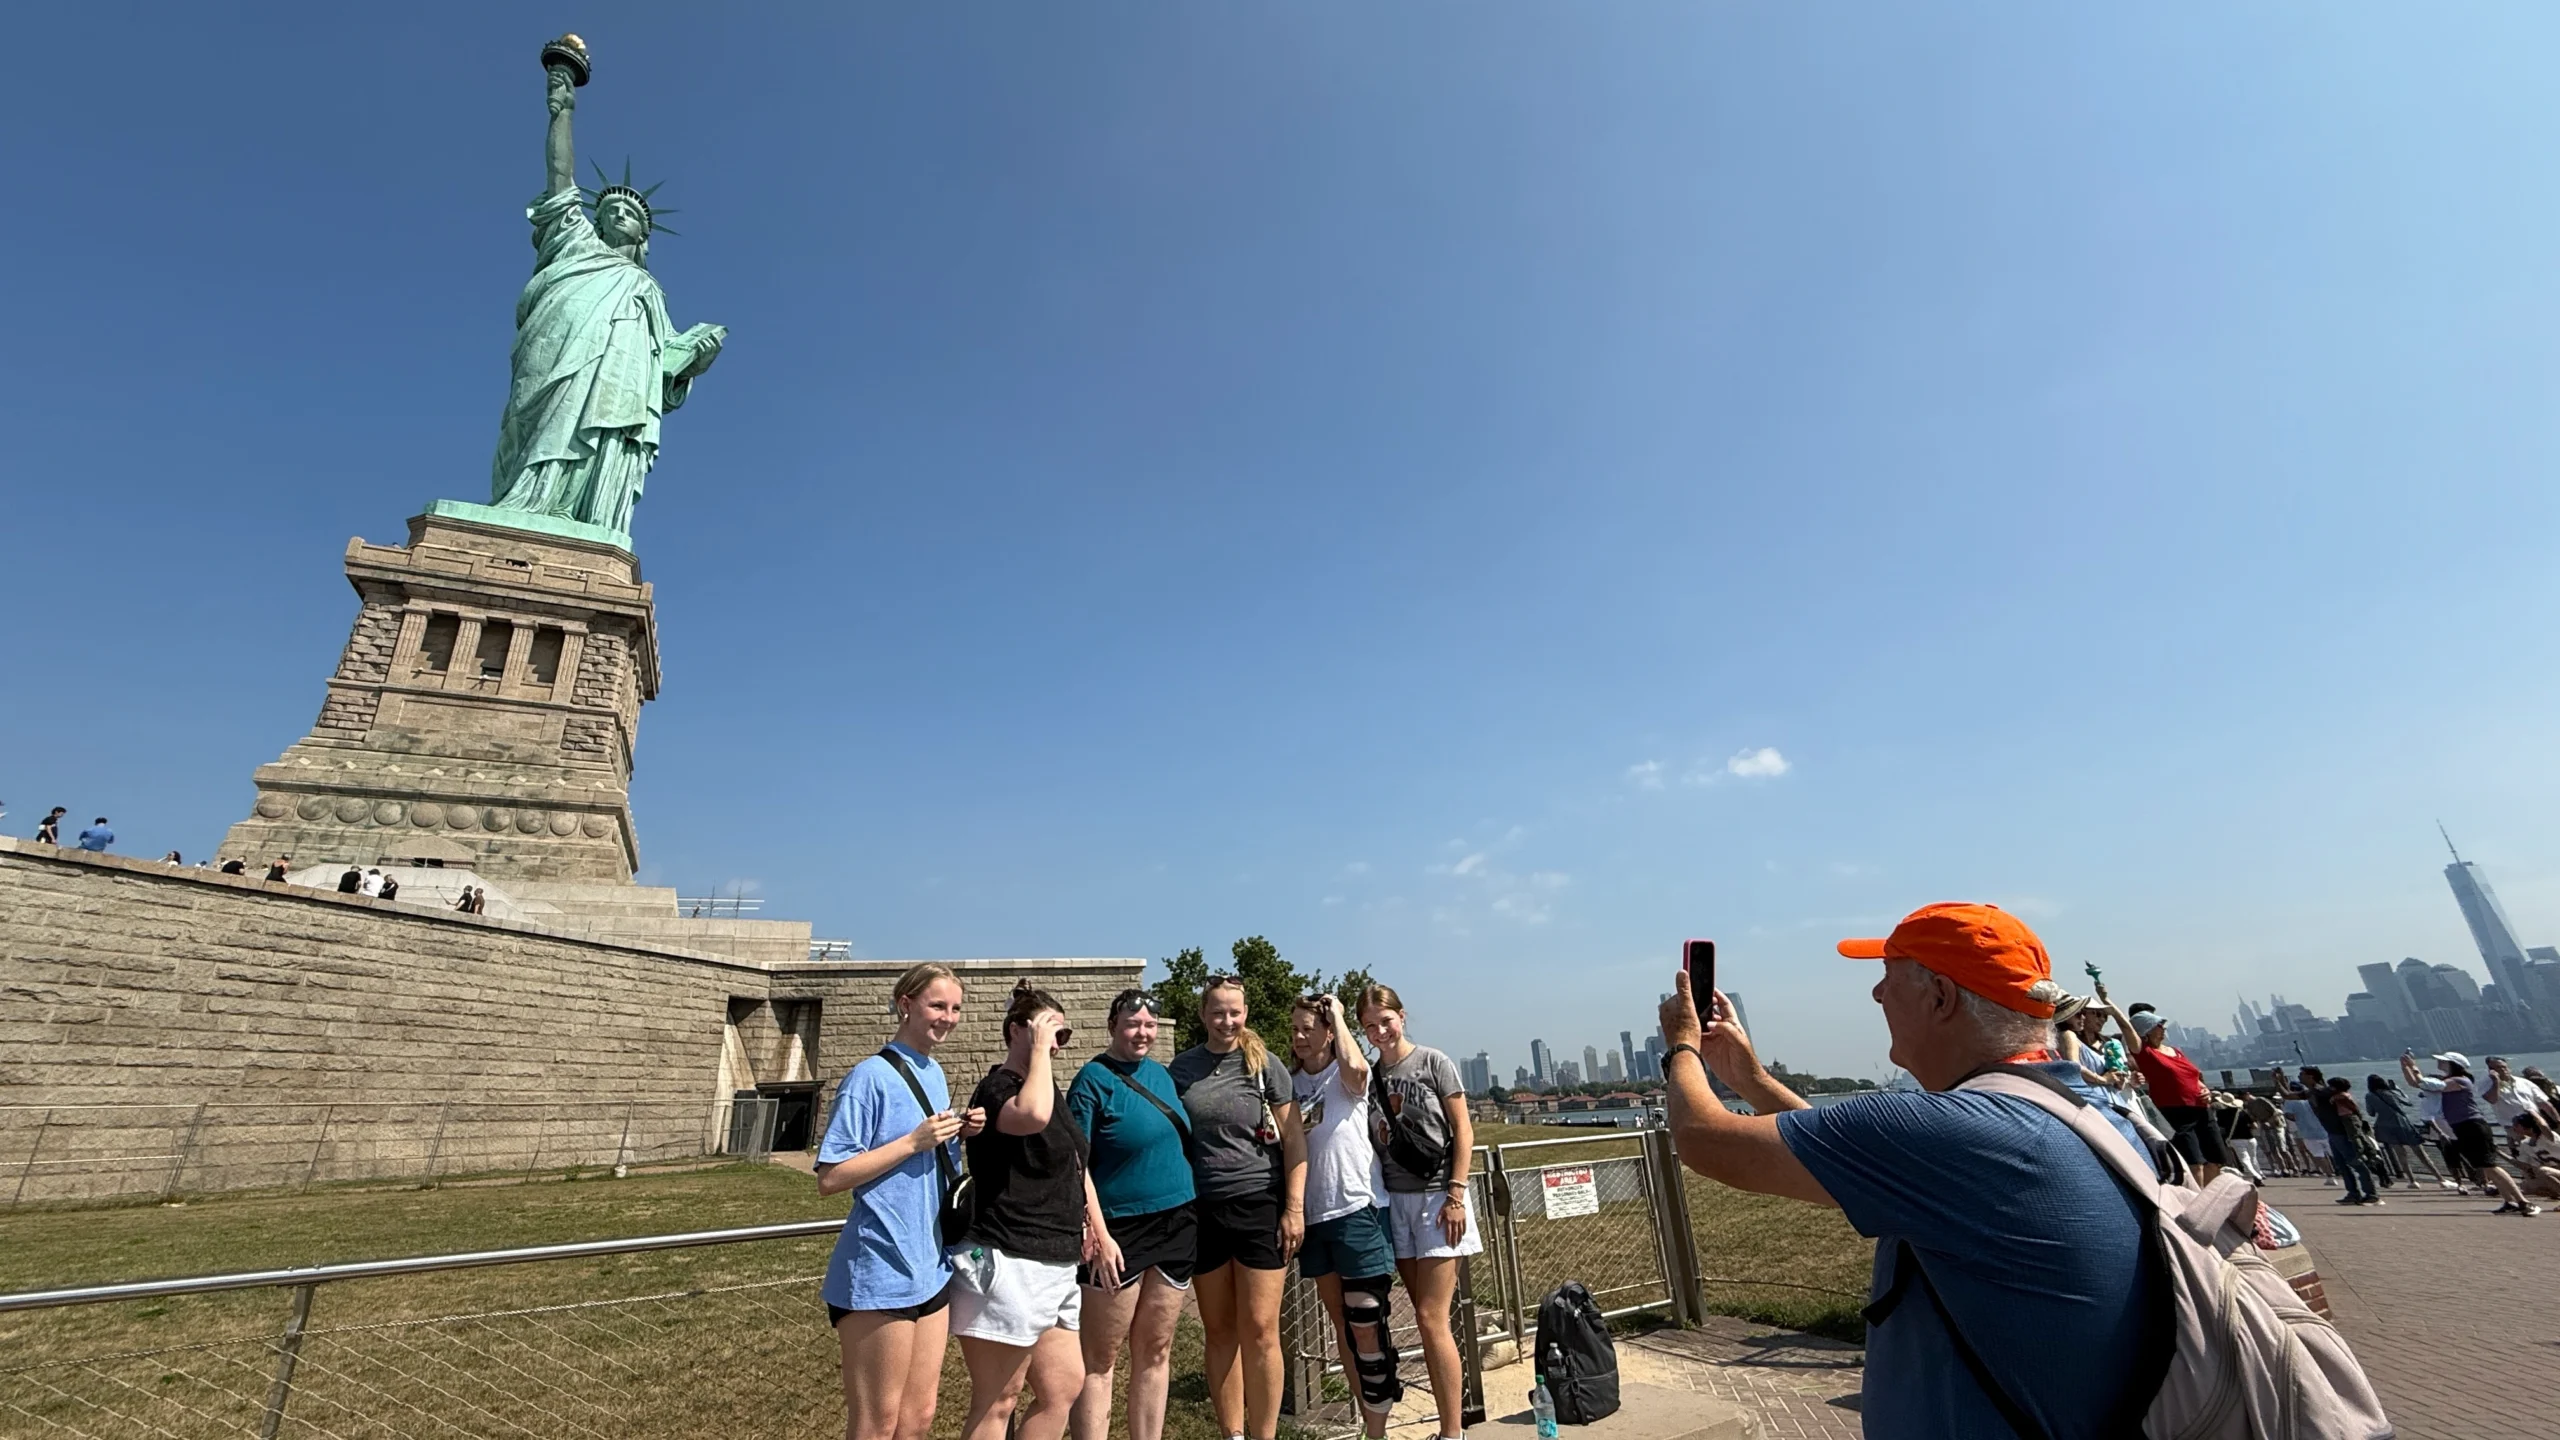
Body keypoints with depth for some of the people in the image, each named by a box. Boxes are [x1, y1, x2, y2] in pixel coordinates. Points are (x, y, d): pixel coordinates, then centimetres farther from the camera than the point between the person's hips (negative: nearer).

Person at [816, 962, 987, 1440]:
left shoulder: (935, 1075, 9)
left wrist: (959, 1134, 0)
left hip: (930, 1266, 8)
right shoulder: (872, 1076, -15)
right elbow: (830, 1177, -17)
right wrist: (914, 1141, -22)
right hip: (881, 1271, -8)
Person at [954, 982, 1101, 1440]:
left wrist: (1101, 1233, 17)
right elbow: (1033, 1116, -40)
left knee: (1064, 1388, 14)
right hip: (1007, 1265, -9)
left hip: (1053, 1267, 9)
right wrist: (1038, 1048, -27)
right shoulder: (997, 1088, -15)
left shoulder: (1049, 1088, 14)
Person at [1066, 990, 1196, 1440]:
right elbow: (1074, 1163, -14)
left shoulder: (1161, 1074, 8)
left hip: (1176, 1225, 6)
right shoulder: (1094, 1078, -12)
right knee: (1100, 1359, 5)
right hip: (1119, 1230, -6)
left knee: (1155, 1351, 15)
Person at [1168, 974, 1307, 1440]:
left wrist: (1295, 1207, -7)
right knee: (1219, 1331, 11)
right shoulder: (1182, 1068, 3)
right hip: (1202, 1210, 2)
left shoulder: (1264, 1064, -3)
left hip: (1260, 1205, -2)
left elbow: (1293, 1140, -1)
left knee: (1260, 1330, 1)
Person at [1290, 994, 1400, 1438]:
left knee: (1368, 1326, -2)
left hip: (1358, 1209, -6)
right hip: (1313, 1215, 6)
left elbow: (1356, 1069, -33)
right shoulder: (1291, 1083, 9)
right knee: (1342, 1327, 16)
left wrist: (1338, 1015, -20)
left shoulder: (1347, 1076, -7)